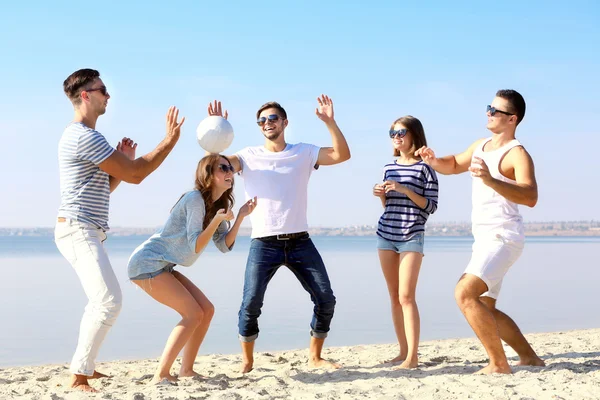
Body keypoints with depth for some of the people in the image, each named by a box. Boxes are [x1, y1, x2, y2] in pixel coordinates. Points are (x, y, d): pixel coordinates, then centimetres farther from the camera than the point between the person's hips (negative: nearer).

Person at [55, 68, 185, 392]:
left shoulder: (83, 136, 19)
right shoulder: (84, 136, -16)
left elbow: (105, 187, 23)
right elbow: (136, 175, -16)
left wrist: (123, 160, 8)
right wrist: (171, 139, -11)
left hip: (84, 232, 11)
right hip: (79, 231, -11)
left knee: (101, 301, 21)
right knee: (109, 301, -21)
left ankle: (84, 366, 29)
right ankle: (79, 378, -18)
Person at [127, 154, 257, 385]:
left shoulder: (217, 204, 10)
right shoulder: (195, 199, -18)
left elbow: (224, 246, 5)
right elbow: (195, 246, -22)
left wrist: (241, 216, -5)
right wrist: (216, 220, -36)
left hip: (163, 267, 9)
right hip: (147, 264, -9)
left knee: (207, 310, 4)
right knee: (193, 314, -16)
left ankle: (186, 370, 10)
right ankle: (161, 375, -15)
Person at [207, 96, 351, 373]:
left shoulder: (303, 153, 7)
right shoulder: (249, 156, 4)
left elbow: (342, 155, -4)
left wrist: (330, 122, -15)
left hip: (300, 243, 2)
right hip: (264, 244, -2)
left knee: (325, 299, 0)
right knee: (251, 303, -12)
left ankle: (315, 357, 17)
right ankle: (246, 361, 8)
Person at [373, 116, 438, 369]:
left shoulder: (424, 167, -3)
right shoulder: (389, 168, 13)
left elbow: (431, 206, -7)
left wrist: (405, 190, -17)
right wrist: (382, 196, -1)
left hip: (412, 237, -6)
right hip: (386, 235, 6)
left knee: (406, 296, -12)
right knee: (394, 297, 6)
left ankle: (412, 357, -11)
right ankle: (403, 352, 11)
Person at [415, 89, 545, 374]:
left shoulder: (517, 154, -14)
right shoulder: (480, 146, 14)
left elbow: (530, 197, -29)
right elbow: (454, 164, 31)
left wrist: (490, 180, -43)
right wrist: (433, 161, 8)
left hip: (502, 238, -10)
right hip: (485, 240, 10)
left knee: (465, 294, -24)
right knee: (484, 308, 16)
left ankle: (499, 365, -17)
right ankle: (529, 357, 26)